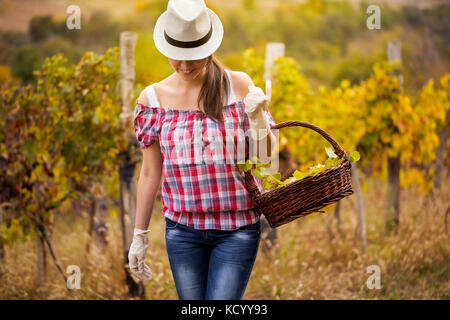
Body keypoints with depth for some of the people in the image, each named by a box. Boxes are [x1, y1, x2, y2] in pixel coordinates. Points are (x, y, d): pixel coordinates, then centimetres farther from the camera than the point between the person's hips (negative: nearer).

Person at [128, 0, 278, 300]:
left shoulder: (238, 86, -3)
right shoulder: (153, 98, 2)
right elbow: (151, 173, 8)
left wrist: (257, 118, -19)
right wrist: (140, 236, 10)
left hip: (237, 229, -2)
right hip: (183, 231, 2)